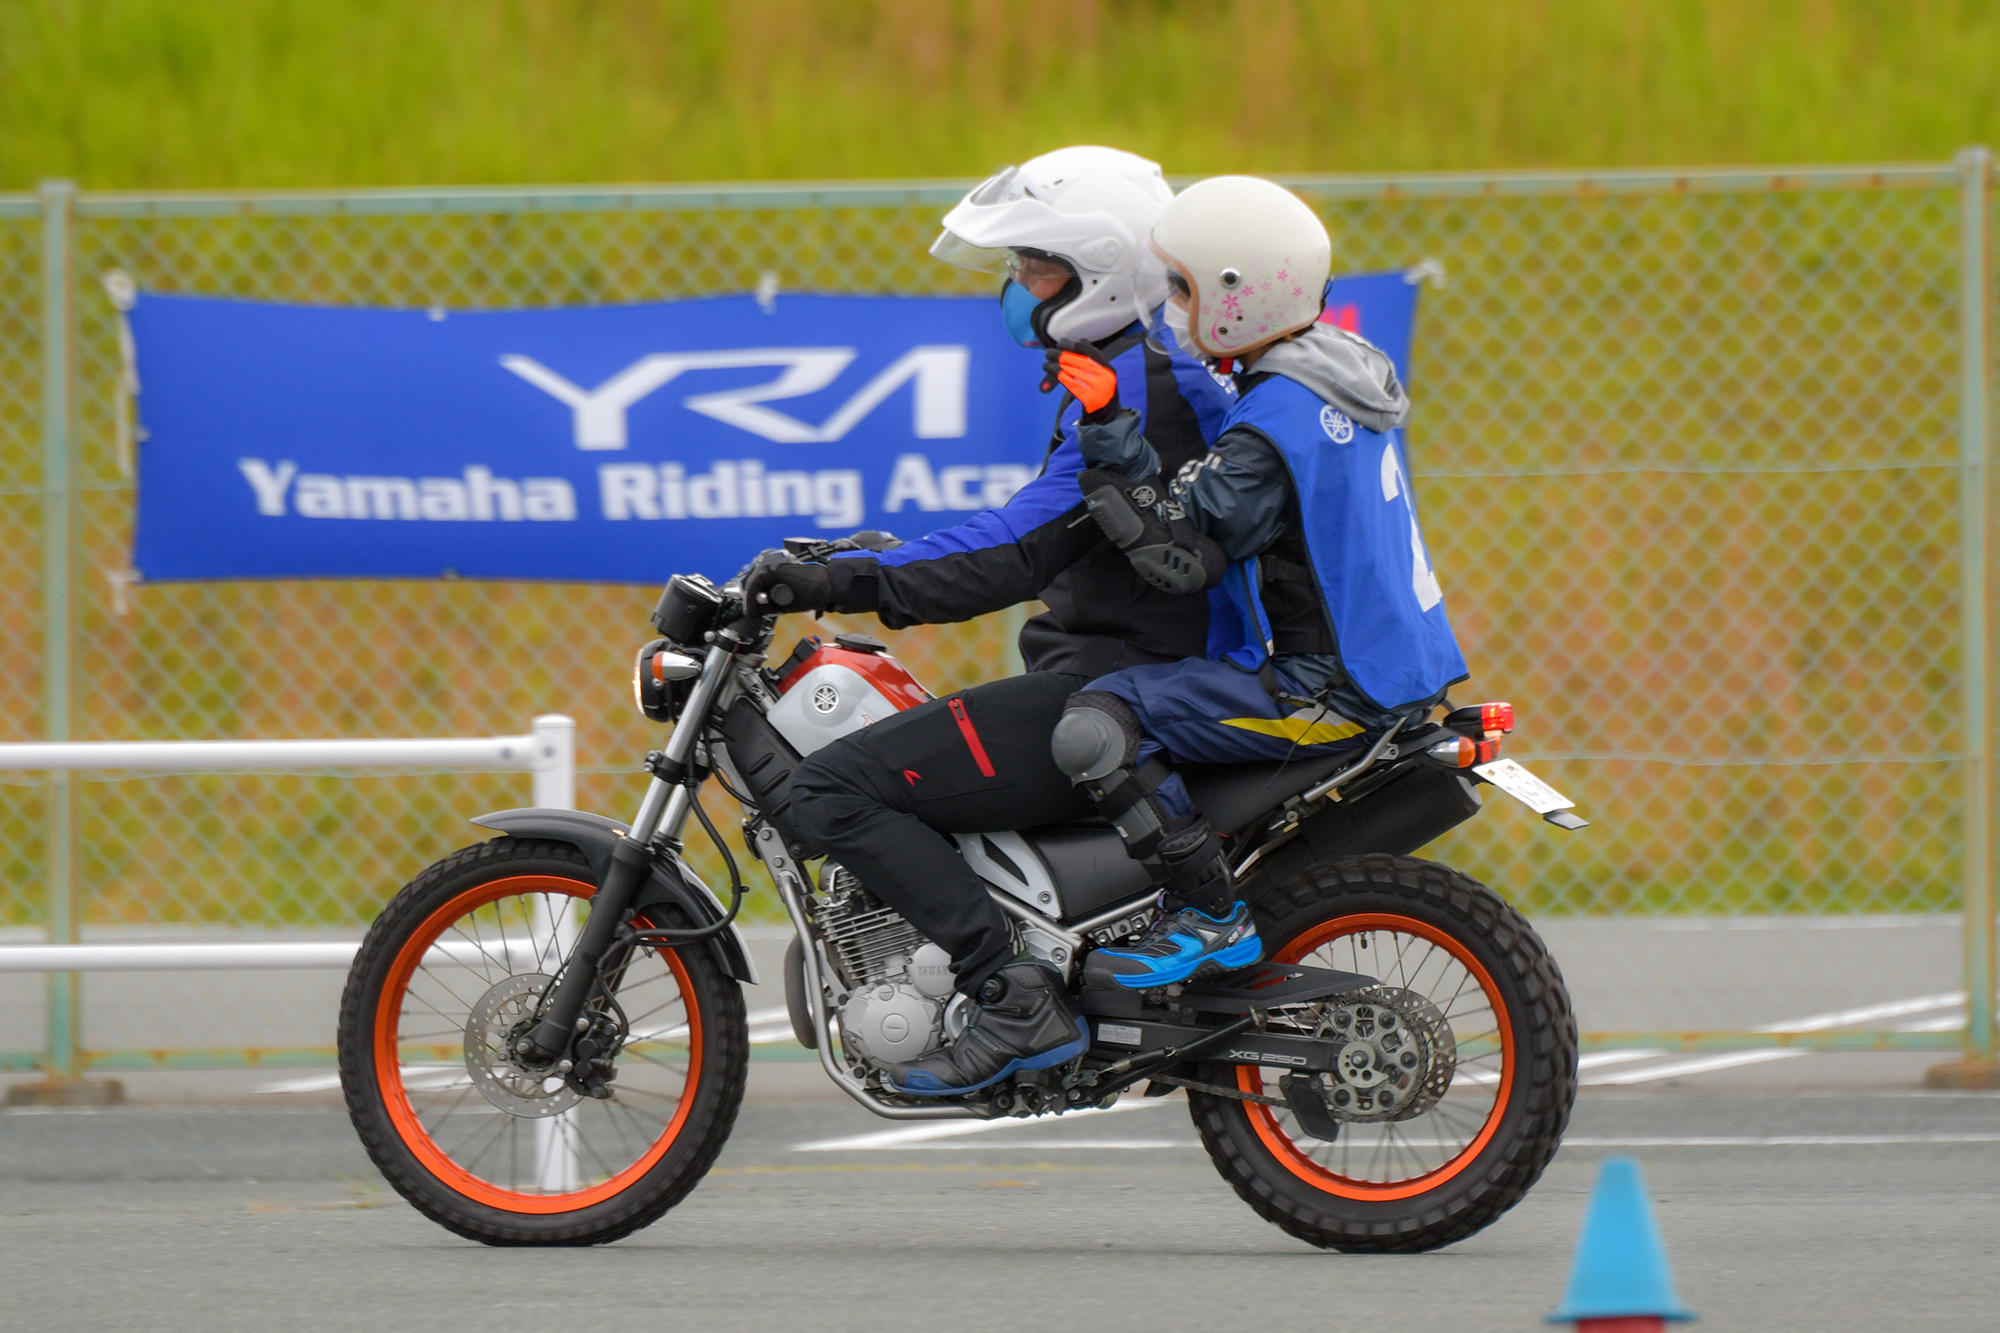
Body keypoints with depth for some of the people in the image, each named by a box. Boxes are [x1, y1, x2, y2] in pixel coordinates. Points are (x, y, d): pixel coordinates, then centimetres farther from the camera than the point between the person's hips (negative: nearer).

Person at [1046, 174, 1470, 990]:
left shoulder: (1276, 424, -21)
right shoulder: (1350, 376, 10)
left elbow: (1175, 554, -24)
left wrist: (1108, 432, -22)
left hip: (1327, 692, -10)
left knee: (1096, 723, -19)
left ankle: (1209, 916, -16)